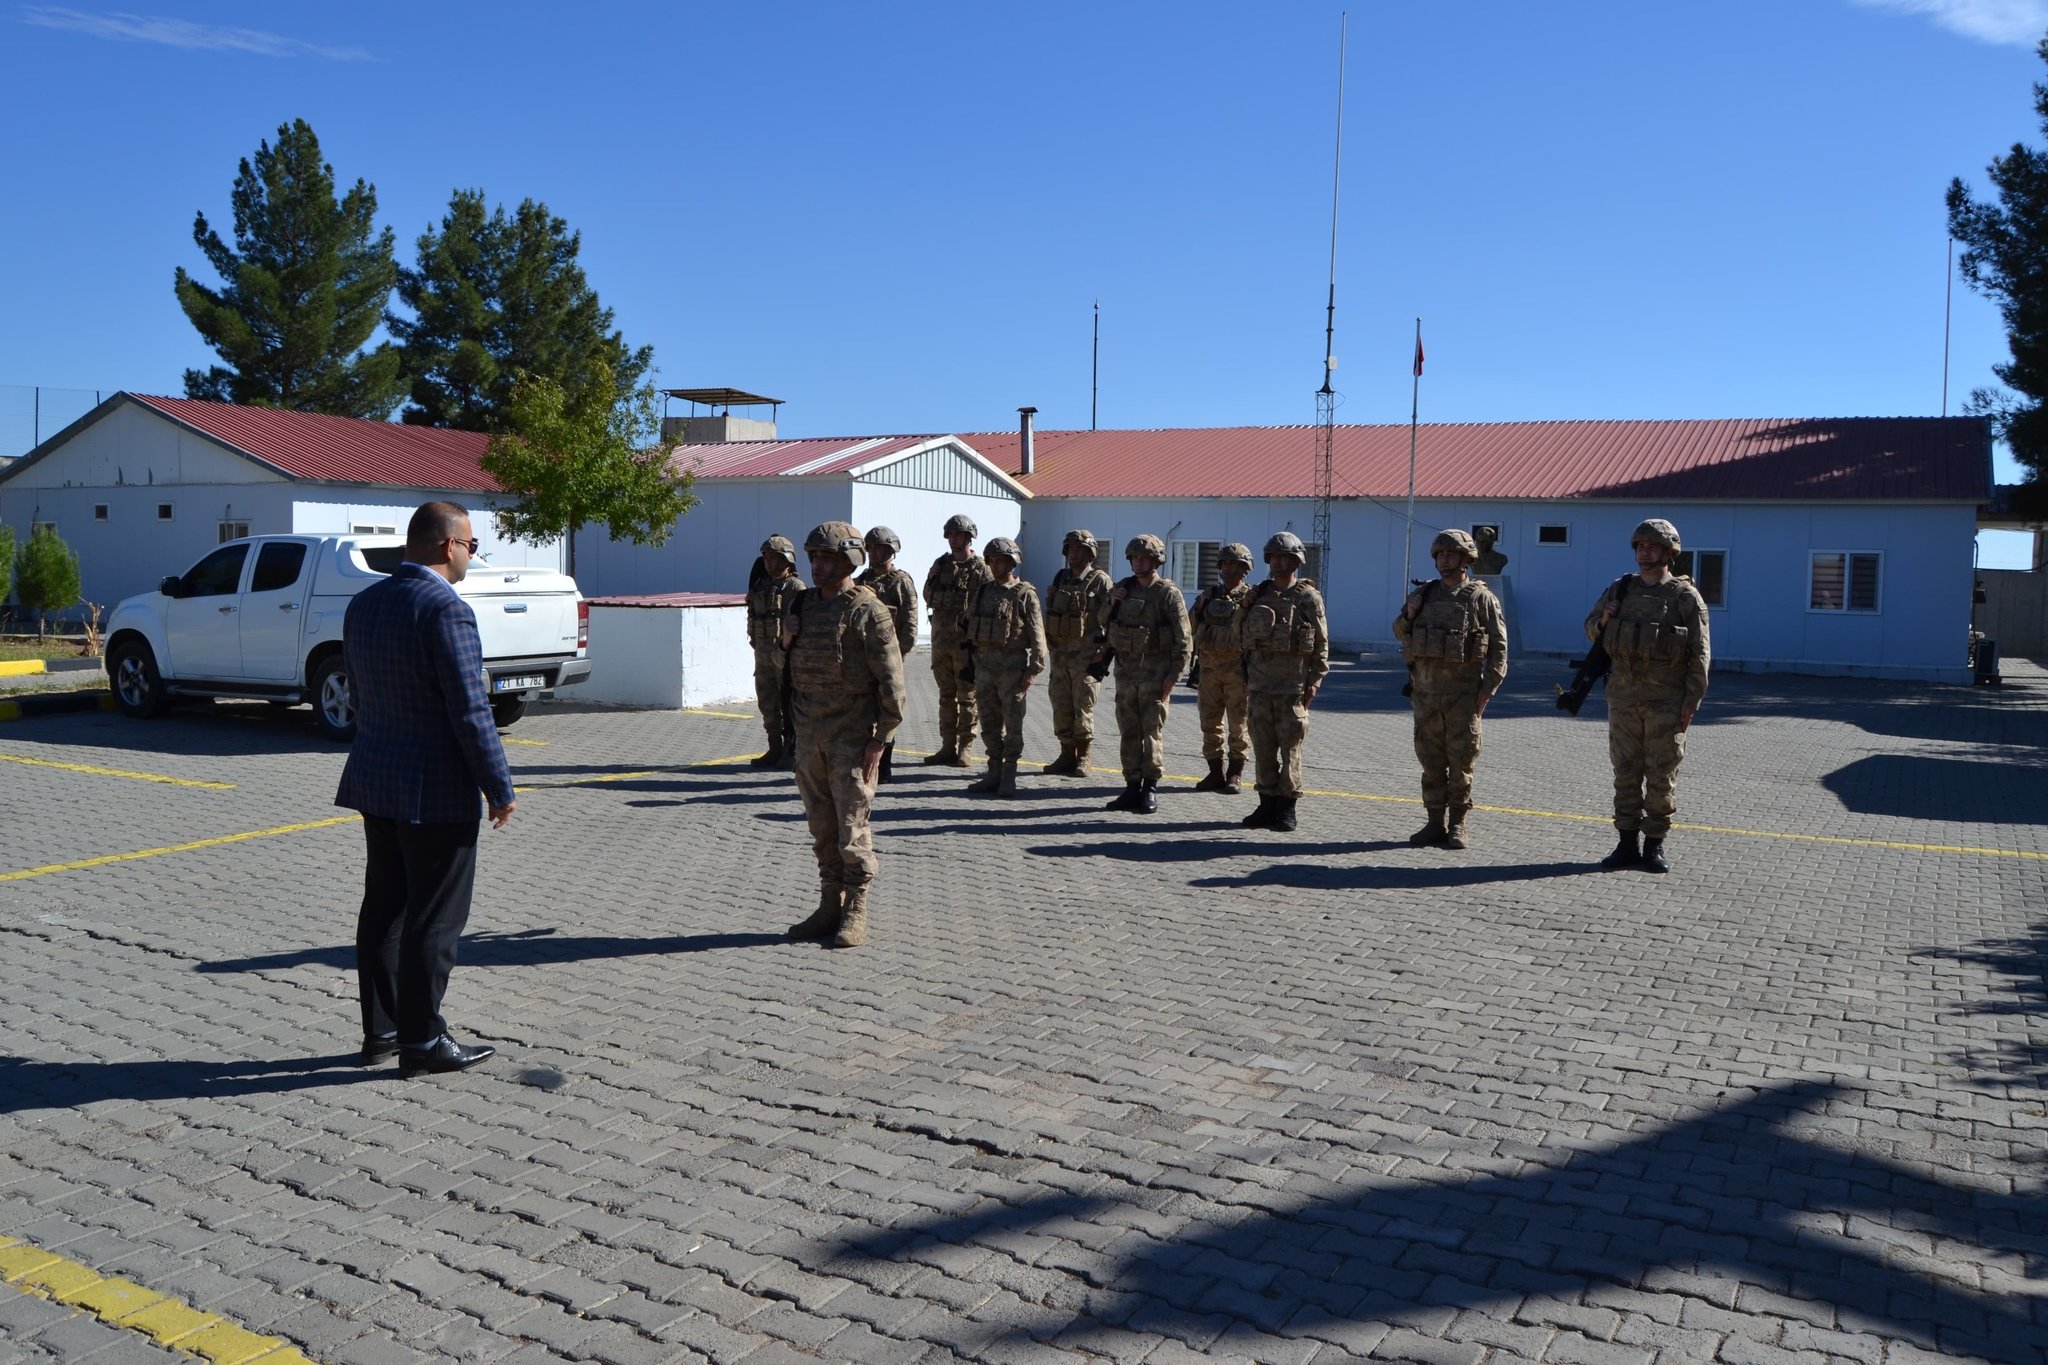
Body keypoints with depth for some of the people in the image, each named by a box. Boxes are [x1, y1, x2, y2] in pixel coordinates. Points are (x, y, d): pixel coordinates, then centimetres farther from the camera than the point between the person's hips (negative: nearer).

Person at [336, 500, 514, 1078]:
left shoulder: (363, 604, 8)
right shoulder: (446, 609, -19)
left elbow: (358, 694, 15)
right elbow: (470, 712, -20)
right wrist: (499, 789, -12)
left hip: (375, 781, 9)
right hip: (436, 791, -8)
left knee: (383, 908, 16)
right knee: (434, 920, 1)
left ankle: (380, 1030, 25)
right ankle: (422, 1042, 9)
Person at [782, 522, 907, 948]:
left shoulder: (868, 612, -9)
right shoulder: (803, 606, 11)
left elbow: (891, 679, -12)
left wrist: (881, 738, -15)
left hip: (853, 736, -6)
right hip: (810, 734, 6)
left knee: (852, 826, -3)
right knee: (822, 828, 10)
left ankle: (856, 915, 5)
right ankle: (829, 908, 19)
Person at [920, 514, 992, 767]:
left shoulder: (980, 569, -5)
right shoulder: (940, 564, 11)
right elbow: (927, 594, 15)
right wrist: (945, 612, -2)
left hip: (967, 640, -5)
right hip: (940, 638, 6)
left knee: (967, 698, 0)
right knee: (946, 696, 11)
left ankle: (965, 749, 3)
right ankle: (948, 747, 17)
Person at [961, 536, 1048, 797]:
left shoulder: (1025, 594, -5)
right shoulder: (982, 592, 11)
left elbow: (1037, 634, -8)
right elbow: (970, 627, 21)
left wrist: (1033, 669, -12)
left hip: (1012, 668, -5)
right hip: (984, 666, 5)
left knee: (1012, 725, 1)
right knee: (989, 725, 10)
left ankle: (1009, 778, 8)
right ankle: (994, 773, 18)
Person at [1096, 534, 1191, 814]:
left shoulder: (1168, 593, -6)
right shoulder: (1122, 590, 10)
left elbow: (1182, 638, -9)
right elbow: (1107, 626, 23)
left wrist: (1174, 674, -13)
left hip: (1155, 672, -5)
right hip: (1125, 670, 5)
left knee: (1152, 732, -4)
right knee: (1129, 732, 7)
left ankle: (1150, 788, 2)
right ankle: (1132, 786, 13)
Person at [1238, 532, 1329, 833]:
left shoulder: (1308, 598, -3)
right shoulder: (1258, 595, 11)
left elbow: (1321, 644, -4)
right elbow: (1242, 634, 17)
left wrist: (1314, 682, -9)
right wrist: (1245, 674, 12)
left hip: (1293, 686, -5)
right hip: (1260, 684, 5)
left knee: (1290, 748, -1)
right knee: (1263, 747, 7)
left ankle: (1287, 806, 5)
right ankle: (1267, 804, 15)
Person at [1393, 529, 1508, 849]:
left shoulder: (1481, 597, -1)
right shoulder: (1423, 594, 10)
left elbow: (1499, 647, -2)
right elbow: (1400, 634, 19)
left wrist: (1488, 689, -9)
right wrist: (1408, 615, -3)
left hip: (1463, 691, -4)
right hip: (1426, 689, 4)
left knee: (1461, 762, 1)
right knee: (1431, 760, 7)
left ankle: (1456, 825, 9)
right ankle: (1435, 823, 13)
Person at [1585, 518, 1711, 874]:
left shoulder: (1686, 596, -3)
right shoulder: (1619, 589, 8)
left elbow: (1700, 655, -5)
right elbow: (1590, 628, 18)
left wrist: (1691, 704, -10)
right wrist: (1603, 622, -6)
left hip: (1667, 703, -3)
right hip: (1624, 698, 4)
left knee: (1662, 775, 3)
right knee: (1626, 771, 7)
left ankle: (1654, 846, 11)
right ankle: (1627, 844, 14)